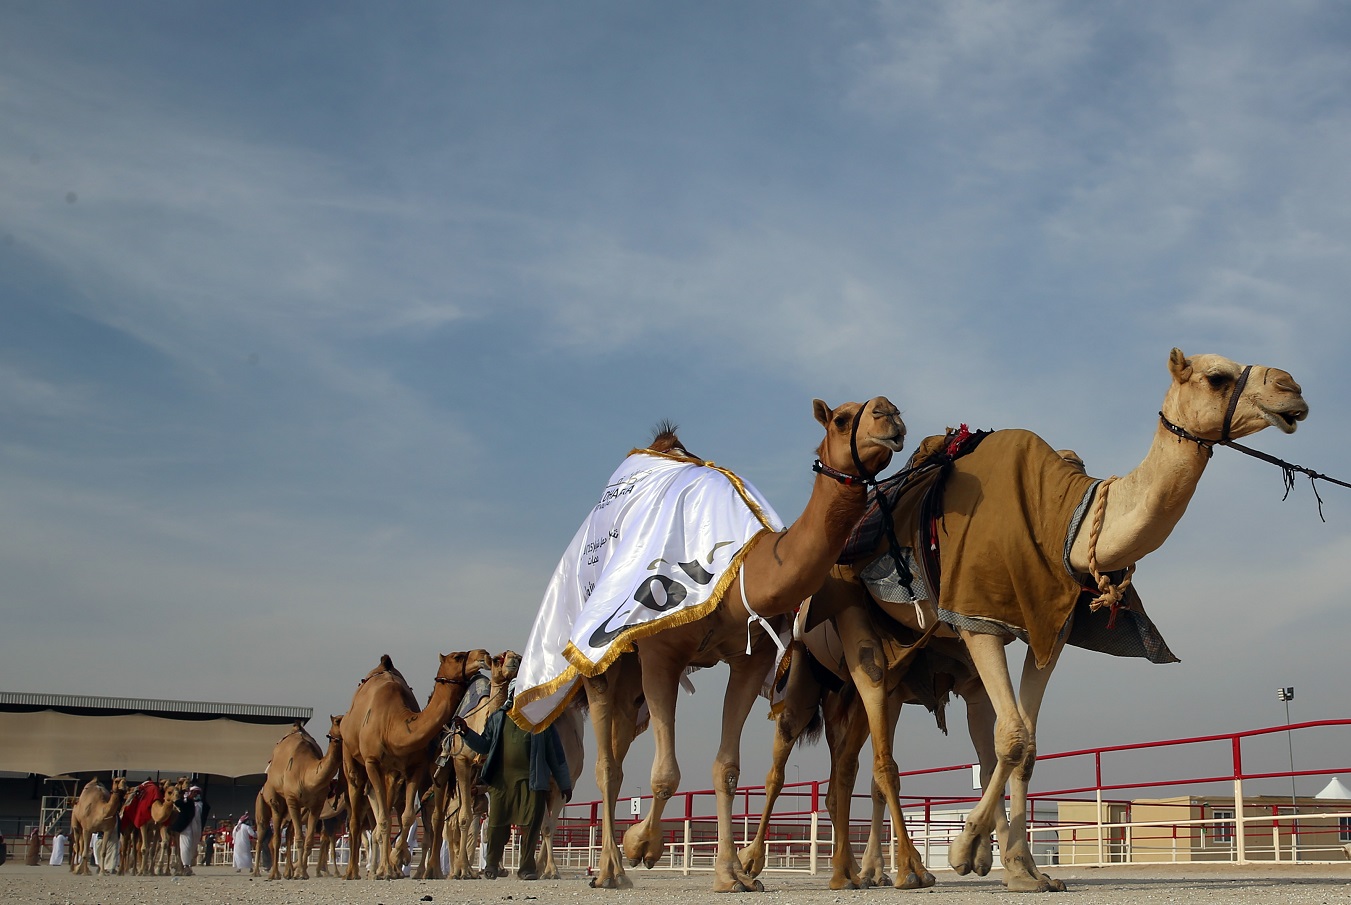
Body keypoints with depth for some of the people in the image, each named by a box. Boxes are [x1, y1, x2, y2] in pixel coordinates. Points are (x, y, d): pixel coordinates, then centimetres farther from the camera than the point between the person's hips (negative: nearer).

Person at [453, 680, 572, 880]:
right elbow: (484, 745, 16)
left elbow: (555, 753, 9)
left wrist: (565, 784, 9)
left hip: (531, 780, -2)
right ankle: (492, 864, 20)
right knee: (497, 823, 3)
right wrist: (467, 732, 0)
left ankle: (527, 866, 8)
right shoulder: (497, 718, 14)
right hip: (501, 780, 2)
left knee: (530, 824, -5)